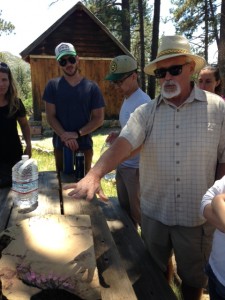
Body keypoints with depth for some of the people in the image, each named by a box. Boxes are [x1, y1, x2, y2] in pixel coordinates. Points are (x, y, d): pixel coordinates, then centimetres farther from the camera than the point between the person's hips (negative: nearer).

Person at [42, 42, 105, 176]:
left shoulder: (92, 87, -3)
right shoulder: (53, 86, -1)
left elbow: (99, 119, -5)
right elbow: (51, 116, -4)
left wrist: (77, 133, -17)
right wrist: (65, 136, -18)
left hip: (84, 145, 0)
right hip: (61, 145, 1)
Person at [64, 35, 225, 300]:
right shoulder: (146, 113, -6)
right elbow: (122, 145, -22)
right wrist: (94, 174, -38)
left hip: (197, 218, -1)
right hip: (153, 213, 2)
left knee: (193, 278, 23)